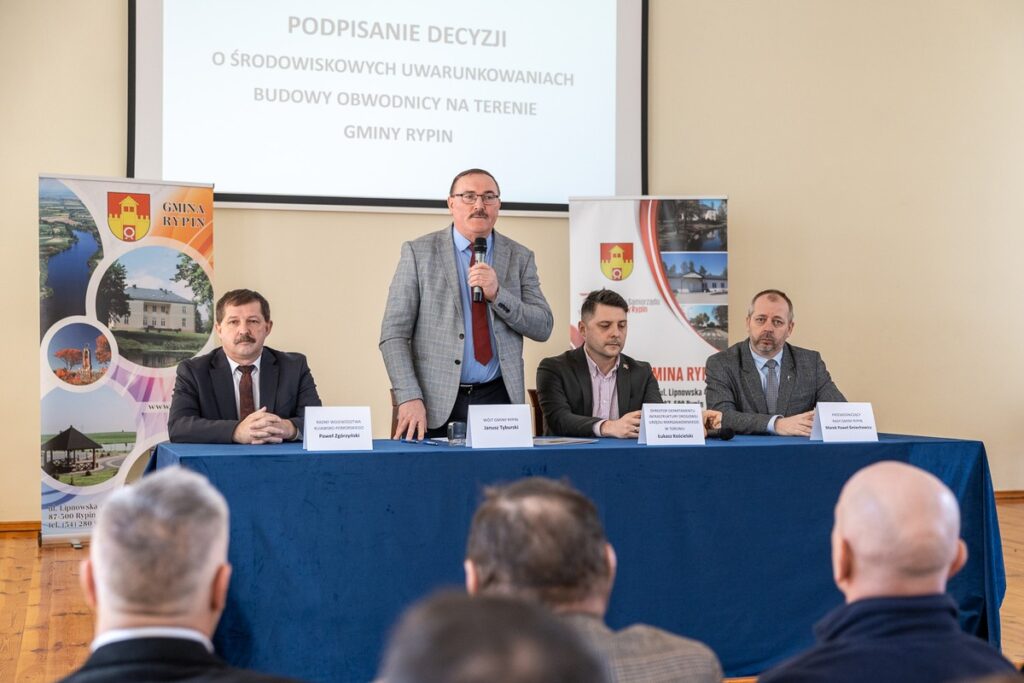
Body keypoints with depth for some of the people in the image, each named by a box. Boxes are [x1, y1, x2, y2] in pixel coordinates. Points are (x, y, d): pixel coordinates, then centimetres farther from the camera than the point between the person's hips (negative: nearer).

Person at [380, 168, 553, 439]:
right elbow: (394, 333, -4)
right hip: (437, 405, -2)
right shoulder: (418, 252, 0)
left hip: (499, 398, 2)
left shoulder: (519, 257, 8)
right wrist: (410, 398, -14)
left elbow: (543, 328, 2)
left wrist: (497, 294, -14)